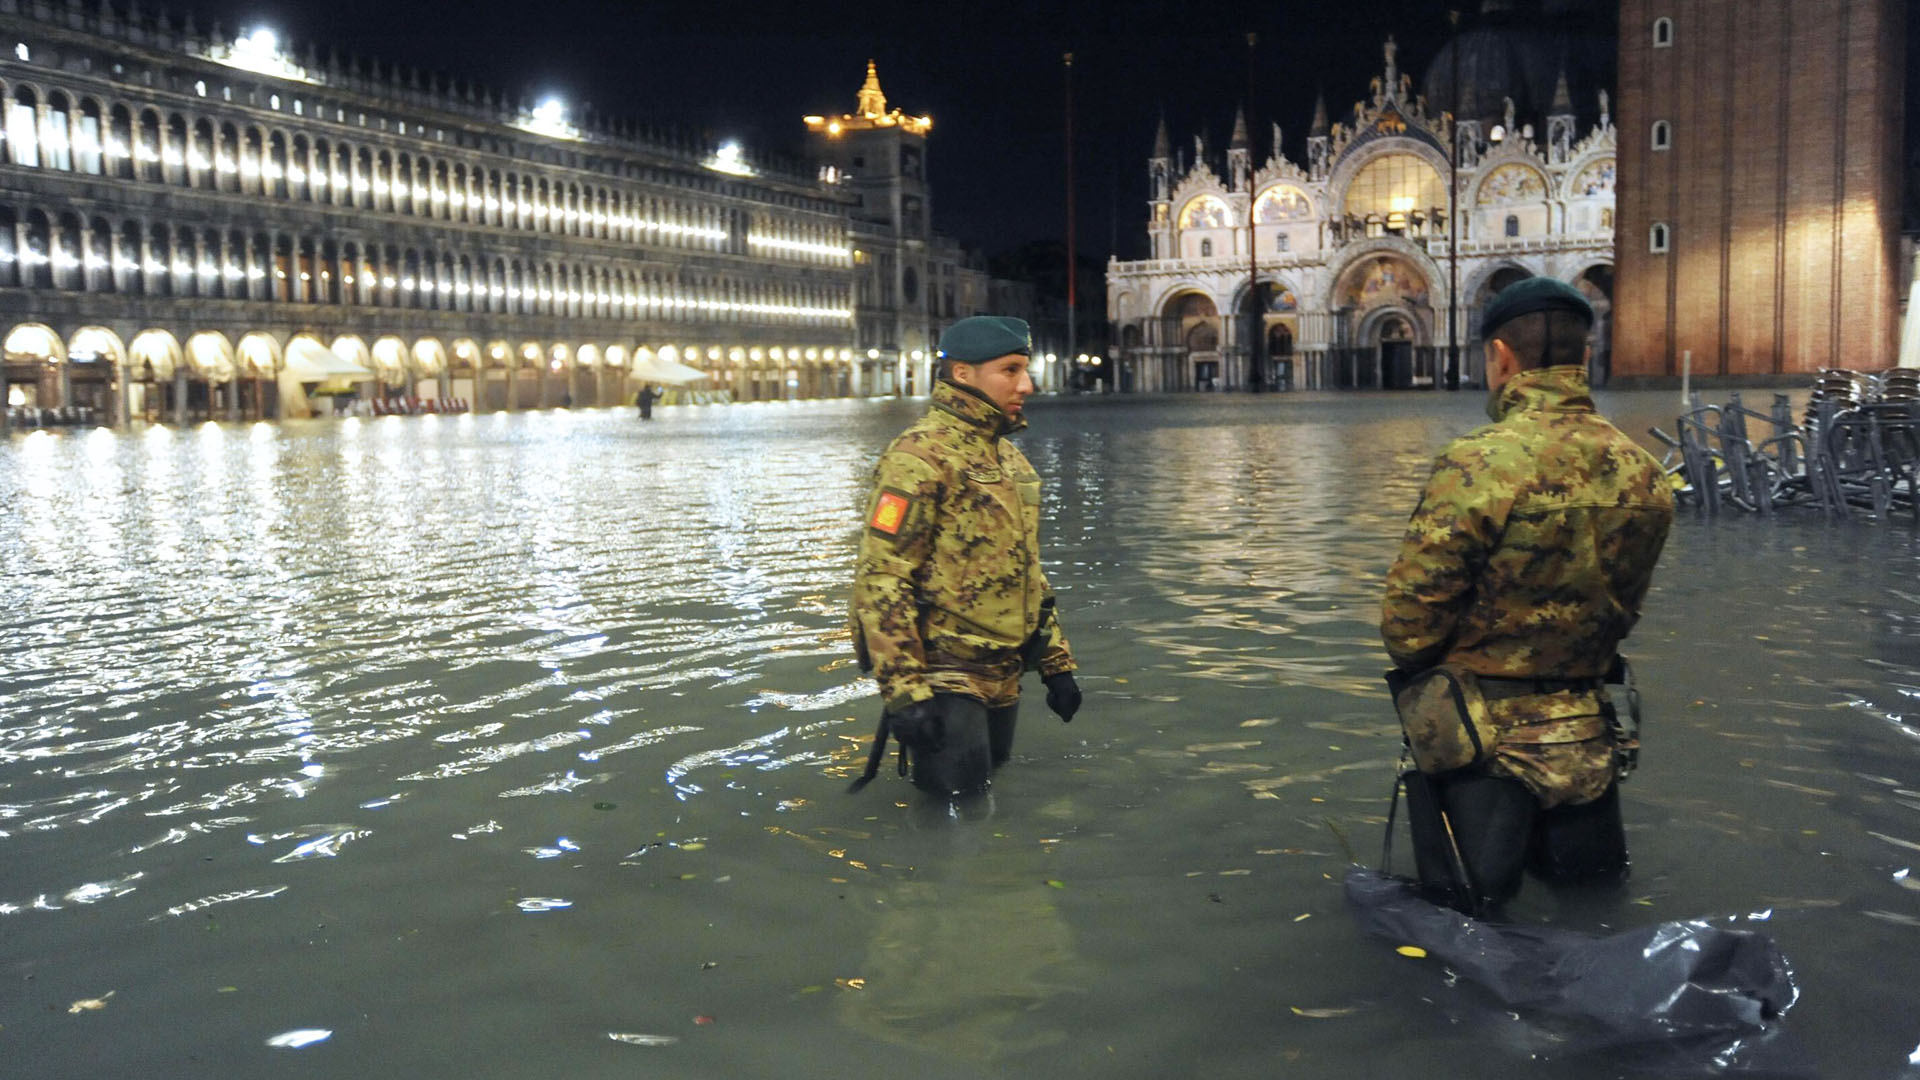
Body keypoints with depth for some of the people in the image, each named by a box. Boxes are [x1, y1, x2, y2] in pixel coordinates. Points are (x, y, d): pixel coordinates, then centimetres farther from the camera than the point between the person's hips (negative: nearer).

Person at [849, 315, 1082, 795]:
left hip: (1002, 676, 8)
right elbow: (880, 579, -20)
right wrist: (903, 691, -24)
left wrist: (1057, 662, 19)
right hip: (942, 676, -8)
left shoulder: (1010, 457, 14)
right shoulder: (920, 456, -14)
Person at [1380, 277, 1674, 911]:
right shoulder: (1644, 473, -1)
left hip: (1480, 736, -5)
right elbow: (1621, 611, 10)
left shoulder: (1478, 465, -22)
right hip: (1585, 734, 6)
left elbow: (1407, 624, -18)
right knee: (1592, 890, 27)